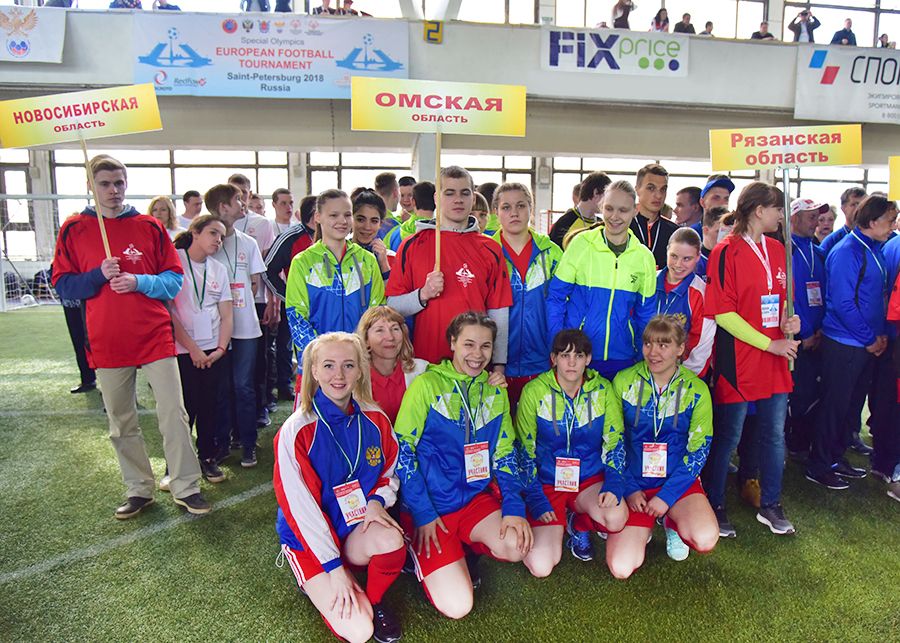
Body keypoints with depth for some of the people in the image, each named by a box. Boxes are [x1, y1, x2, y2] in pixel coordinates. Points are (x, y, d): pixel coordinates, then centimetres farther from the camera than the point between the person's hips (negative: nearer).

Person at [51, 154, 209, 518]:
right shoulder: (73, 230, 5)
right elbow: (62, 285, 4)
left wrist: (140, 281, -14)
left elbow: (174, 277, 3)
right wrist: (99, 276, -13)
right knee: (121, 423, 10)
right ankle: (139, 491, 25)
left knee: (173, 414, -2)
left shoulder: (149, 226, 4)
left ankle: (186, 488, 9)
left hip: (155, 337, -1)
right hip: (106, 343, 1)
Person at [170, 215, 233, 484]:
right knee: (185, 410, -2)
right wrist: (192, 348, -11)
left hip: (214, 351, 4)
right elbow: (167, 310, -9)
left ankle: (208, 457, 23)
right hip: (182, 351, -4)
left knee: (209, 407, 8)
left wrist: (221, 348, -4)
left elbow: (226, 314, 9)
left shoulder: (219, 269, 12)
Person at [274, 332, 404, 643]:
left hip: (359, 526, 4)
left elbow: (389, 473, 8)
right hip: (309, 537, -3)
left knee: (391, 541, -32)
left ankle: (375, 601, 1)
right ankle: (316, 584, 13)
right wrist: (335, 569, -18)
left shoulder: (375, 420, -6)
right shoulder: (296, 431, -19)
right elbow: (300, 506, -17)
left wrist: (376, 501, -14)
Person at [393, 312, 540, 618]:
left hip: (476, 497, 5)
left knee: (517, 546, -24)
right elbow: (402, 450, -9)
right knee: (457, 605, -14)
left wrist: (514, 507, -5)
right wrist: (423, 514, -12)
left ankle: (464, 548, 8)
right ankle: (421, 549, 14)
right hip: (430, 507, -4)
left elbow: (504, 454, 10)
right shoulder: (427, 384, -9)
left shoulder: (495, 390, 7)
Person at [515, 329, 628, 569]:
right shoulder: (534, 391, -8)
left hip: (589, 479, 2)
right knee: (540, 566, -18)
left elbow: (615, 442, 2)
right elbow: (525, 449, -2)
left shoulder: (603, 390, -3)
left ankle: (579, 525, 5)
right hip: (547, 482, -2)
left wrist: (614, 485, -14)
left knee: (616, 518, -32)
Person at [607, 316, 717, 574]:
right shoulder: (623, 382, -3)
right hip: (634, 484, 0)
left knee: (705, 540, -29)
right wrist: (629, 489, -5)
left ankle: (672, 523, 7)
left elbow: (698, 451, -3)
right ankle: (641, 529, 19)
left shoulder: (697, 390, -3)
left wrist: (667, 496, -11)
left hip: (678, 481, 0)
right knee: (621, 568, -15)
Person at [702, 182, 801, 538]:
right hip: (737, 360, -7)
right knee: (727, 436, 4)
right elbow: (722, 312, -15)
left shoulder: (776, 249, 11)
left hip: (774, 361, 7)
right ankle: (714, 506, 19)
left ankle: (770, 505, 30)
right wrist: (770, 344, -15)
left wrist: (787, 322, 0)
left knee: (774, 433, 15)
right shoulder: (727, 251, -11)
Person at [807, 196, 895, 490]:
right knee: (835, 405, 0)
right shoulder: (846, 252, -16)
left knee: (853, 403, 16)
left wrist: (881, 334, 5)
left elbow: (881, 296, 18)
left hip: (867, 344, 9)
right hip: (844, 343, -8)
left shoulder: (875, 250, 11)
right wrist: (869, 338, -14)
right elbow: (843, 303, -20)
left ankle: (836, 457, 29)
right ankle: (818, 466, 12)